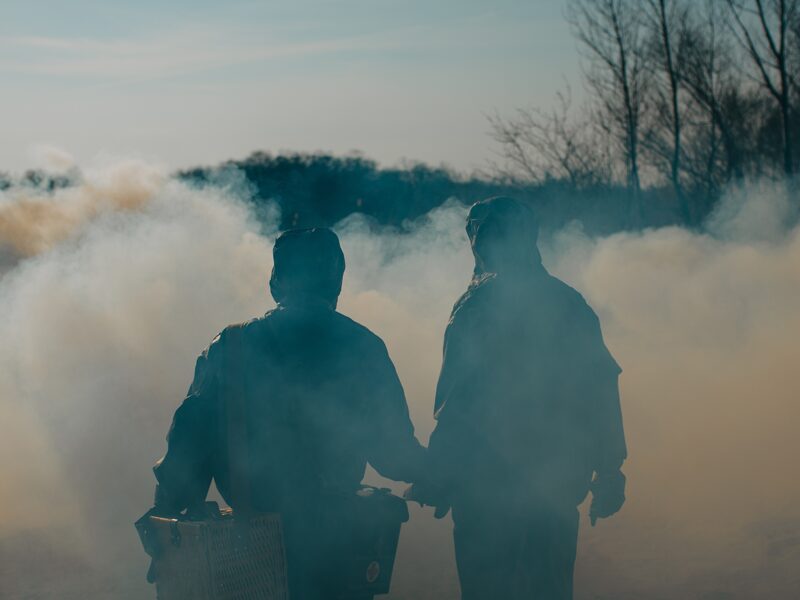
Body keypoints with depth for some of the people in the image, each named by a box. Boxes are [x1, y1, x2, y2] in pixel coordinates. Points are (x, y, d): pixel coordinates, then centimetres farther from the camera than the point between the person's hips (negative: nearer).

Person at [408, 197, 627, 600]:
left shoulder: (479, 305, -11)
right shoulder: (569, 302, 7)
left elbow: (456, 401, -17)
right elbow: (602, 390, 7)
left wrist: (436, 479, -13)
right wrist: (609, 472, 12)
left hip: (487, 485, -6)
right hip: (558, 482, 6)